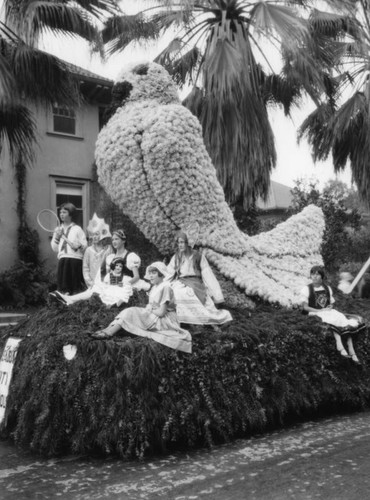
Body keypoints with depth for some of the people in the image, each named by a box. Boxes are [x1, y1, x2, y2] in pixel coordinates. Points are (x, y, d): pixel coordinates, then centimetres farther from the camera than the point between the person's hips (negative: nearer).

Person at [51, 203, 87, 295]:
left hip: (75, 260, -3)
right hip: (62, 260, 3)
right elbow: (55, 249, 13)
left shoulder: (77, 229, 4)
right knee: (63, 288, -1)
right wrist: (57, 237, -1)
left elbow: (84, 245, 1)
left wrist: (78, 246, -18)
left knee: (76, 289, -5)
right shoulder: (58, 230, 15)